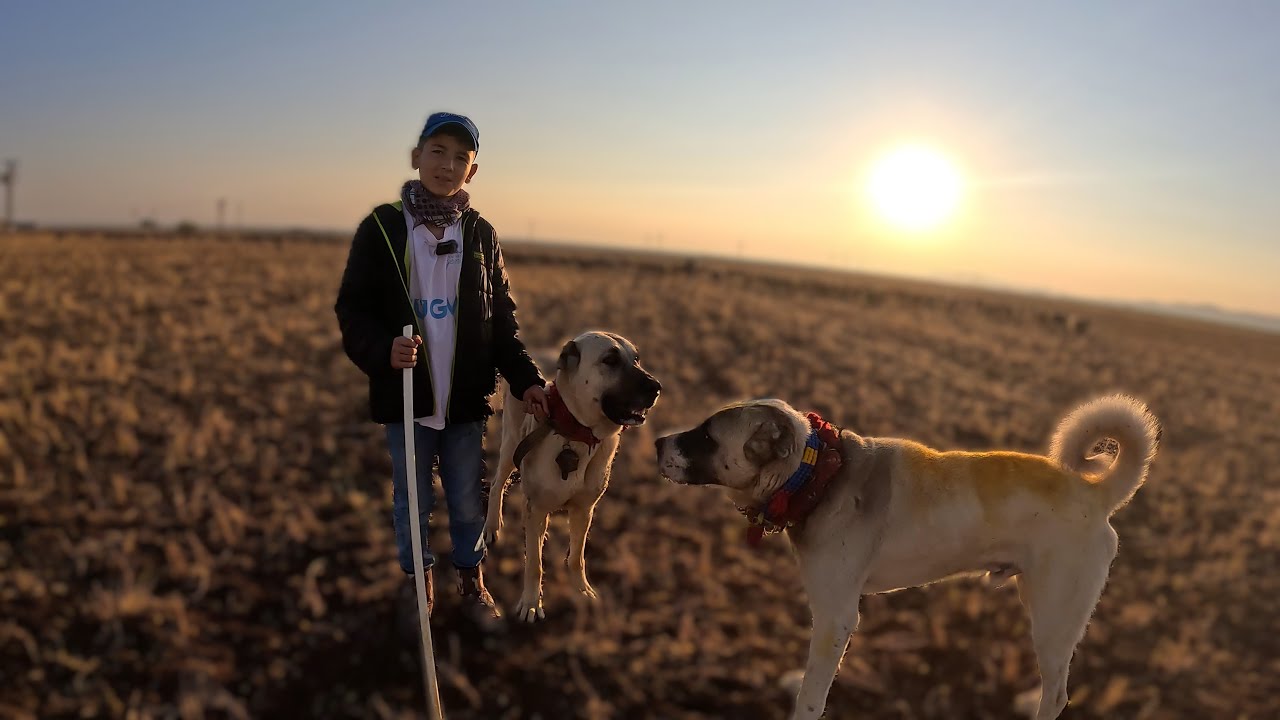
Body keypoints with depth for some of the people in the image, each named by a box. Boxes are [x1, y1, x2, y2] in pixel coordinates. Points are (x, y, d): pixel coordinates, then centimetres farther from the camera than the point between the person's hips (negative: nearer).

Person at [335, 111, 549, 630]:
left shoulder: (481, 235, 3)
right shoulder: (382, 227, -4)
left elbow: (502, 319, 7)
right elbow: (352, 308, -5)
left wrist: (525, 378, -4)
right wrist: (382, 349, -24)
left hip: (466, 397, 2)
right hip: (405, 394, -1)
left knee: (468, 500, 13)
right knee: (412, 500, 11)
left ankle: (471, 581, 33)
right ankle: (416, 582, 33)